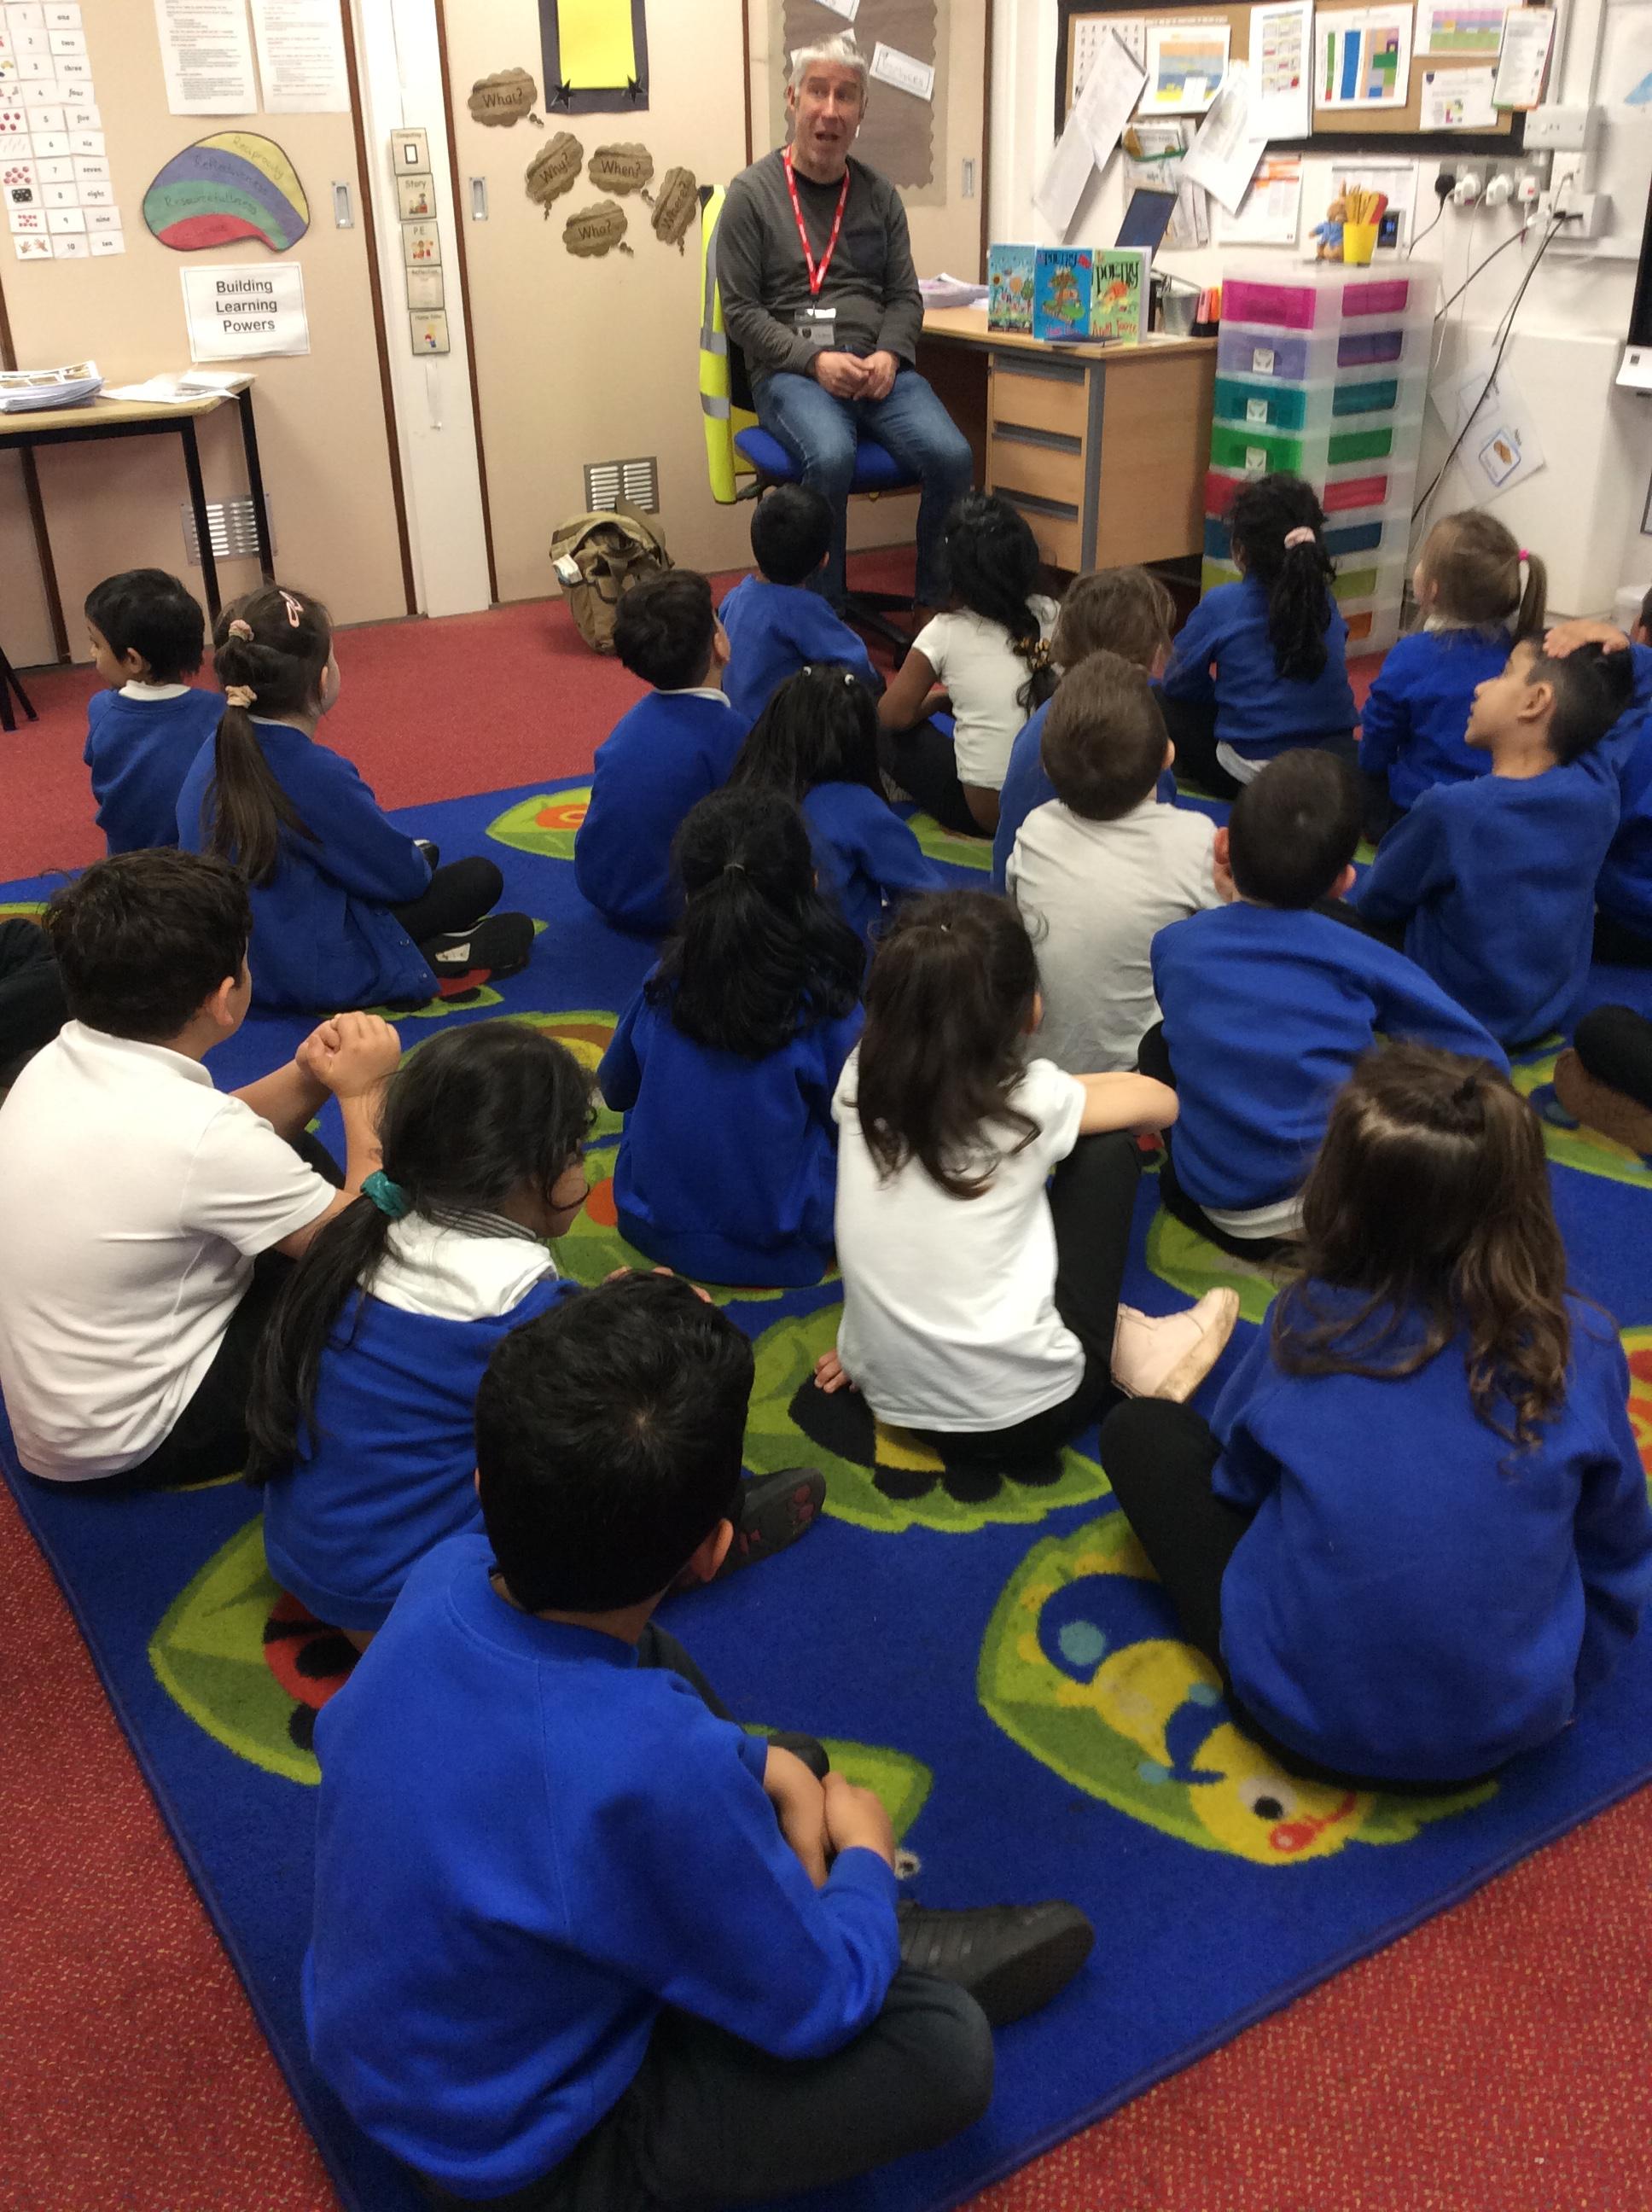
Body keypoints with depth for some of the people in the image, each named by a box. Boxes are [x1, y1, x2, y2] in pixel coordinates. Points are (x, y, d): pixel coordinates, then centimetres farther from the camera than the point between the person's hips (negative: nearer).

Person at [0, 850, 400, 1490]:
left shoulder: (57, 1063, -6)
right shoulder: (196, 1132, -31)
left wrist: (306, 1077, -9)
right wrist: (362, 1091, -9)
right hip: (127, 1445, -8)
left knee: (298, 1159, 13)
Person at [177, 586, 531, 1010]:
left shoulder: (215, 751, -4)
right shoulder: (315, 773, -27)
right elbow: (405, 877, -15)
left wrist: (400, 854, 14)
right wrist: (414, 862, 8)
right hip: (313, 973, -8)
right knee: (480, 879, 6)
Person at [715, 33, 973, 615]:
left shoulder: (878, 194, 14)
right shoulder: (752, 193, 1)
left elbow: (904, 296, 14)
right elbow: (740, 310, -3)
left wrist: (889, 354, -8)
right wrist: (815, 359, -16)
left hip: (876, 366, 4)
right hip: (789, 371, -4)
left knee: (952, 457, -23)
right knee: (832, 458, -36)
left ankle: (937, 607, -6)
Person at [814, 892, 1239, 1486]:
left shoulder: (861, 1079, -5)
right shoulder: (1030, 1099, -14)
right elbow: (1162, 1103, 6)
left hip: (888, 1398, 5)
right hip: (1024, 1413, -4)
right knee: (1107, 1145, 7)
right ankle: (1121, 1348, 16)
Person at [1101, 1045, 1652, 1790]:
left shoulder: (1305, 1323, -17)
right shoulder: (1579, 1346, -15)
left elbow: (1236, 1473, 3)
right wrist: (1563, 1684, 18)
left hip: (1302, 1722, -1)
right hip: (1514, 1723, 2)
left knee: (1140, 1429, 12)